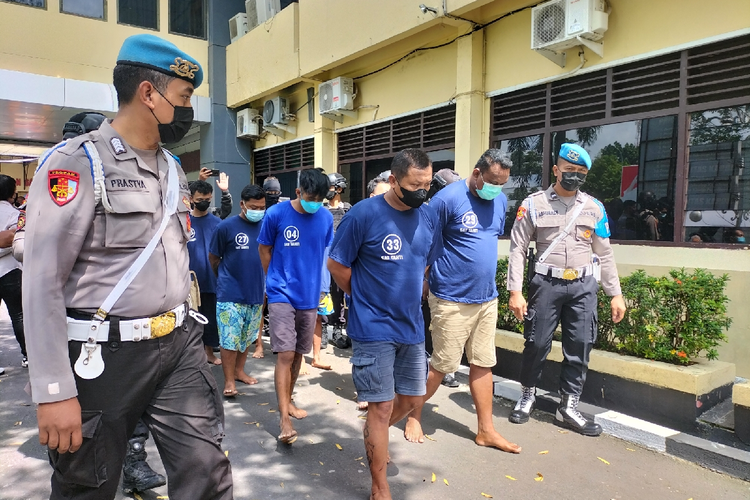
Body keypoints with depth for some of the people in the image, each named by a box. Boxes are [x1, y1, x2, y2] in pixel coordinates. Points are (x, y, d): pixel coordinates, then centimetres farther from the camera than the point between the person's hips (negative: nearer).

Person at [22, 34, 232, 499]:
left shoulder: (174, 169, 10)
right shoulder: (77, 163, -13)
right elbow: (42, 282, -16)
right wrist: (55, 392, -17)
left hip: (179, 346, 6)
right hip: (105, 356, -5)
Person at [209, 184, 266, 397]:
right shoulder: (226, 227, -9)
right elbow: (213, 258, 2)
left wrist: (266, 283, 7)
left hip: (256, 292, 4)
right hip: (230, 294, -4)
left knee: (247, 337, 16)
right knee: (229, 339, -1)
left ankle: (239, 370, 33)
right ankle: (229, 381, 12)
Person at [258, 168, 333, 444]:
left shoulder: (326, 218, -1)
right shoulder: (276, 214, -10)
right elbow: (264, 249, 3)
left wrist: (310, 279, 10)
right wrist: (277, 280, 8)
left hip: (310, 295, 4)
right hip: (282, 295, -4)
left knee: (298, 354, 15)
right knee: (285, 354, -8)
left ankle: (287, 400, 34)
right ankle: (284, 418, 0)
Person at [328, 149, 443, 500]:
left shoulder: (428, 217, 1)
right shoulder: (364, 214, -15)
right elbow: (336, 265, -8)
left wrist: (410, 297, 10)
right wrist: (365, 298, 0)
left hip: (411, 327, 6)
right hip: (374, 329, -6)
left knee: (411, 399, 17)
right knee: (382, 406, 2)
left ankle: (374, 436, 47)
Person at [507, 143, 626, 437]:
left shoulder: (594, 208, 9)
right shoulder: (534, 204, 0)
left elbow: (604, 254, 12)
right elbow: (518, 249, -2)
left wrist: (615, 294, 9)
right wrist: (515, 291, -9)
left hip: (583, 285, 3)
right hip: (546, 283, -2)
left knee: (580, 347, 4)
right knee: (537, 344, 3)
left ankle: (568, 407, 18)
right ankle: (527, 396, 26)